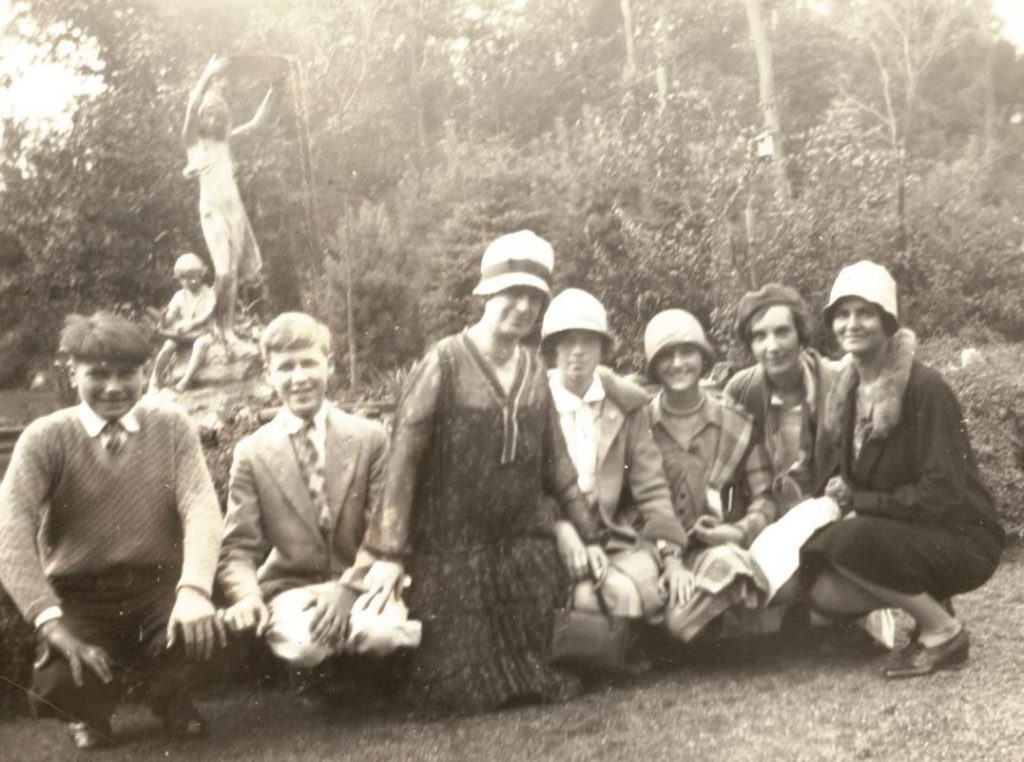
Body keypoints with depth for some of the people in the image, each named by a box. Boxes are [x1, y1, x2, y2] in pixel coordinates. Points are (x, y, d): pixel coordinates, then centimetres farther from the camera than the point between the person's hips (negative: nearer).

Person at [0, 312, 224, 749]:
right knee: (59, 688, -26)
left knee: (201, 628, -30)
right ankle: (91, 714, 15)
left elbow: (201, 507, -12)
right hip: (79, 597, 0)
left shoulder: (172, 427, 1)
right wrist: (50, 620, -28)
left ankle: (169, 696, 9)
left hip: (159, 587, 1)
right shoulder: (46, 438, -4)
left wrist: (194, 589, -31)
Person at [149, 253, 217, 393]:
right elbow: (170, 317, -4)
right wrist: (164, 320, -30)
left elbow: (206, 316, -17)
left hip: (202, 332, -3)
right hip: (181, 334, 3)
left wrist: (190, 325, -34)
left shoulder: (208, 294, -4)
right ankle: (155, 378, -10)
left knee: (200, 344, -36)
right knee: (168, 345, -23)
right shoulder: (179, 296, 5)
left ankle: (186, 380, -37)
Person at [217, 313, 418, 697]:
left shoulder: (370, 438, 2)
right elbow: (239, 546, 1)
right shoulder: (252, 452, 3)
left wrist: (349, 589, -19)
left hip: (360, 586, 0)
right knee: (302, 645, -35)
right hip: (290, 589, 0)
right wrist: (247, 596, -21)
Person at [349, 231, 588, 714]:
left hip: (524, 548, 5)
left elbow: (554, 459, 11)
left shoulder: (533, 369, 4)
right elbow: (403, 456, -16)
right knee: (459, 691, 1)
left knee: (529, 680, 7)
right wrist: (389, 552, -20)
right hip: (452, 549, -5)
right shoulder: (446, 361, -14)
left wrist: (586, 534, 11)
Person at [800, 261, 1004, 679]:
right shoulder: (850, 390, 4)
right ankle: (928, 603, 7)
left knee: (849, 541, -31)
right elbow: (853, 476, 11)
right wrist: (838, 496, -11)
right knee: (822, 590, -15)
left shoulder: (924, 389, -19)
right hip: (902, 535, 7)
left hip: (960, 539, -7)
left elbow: (940, 494, -23)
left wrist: (858, 501, -17)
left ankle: (944, 632, -10)